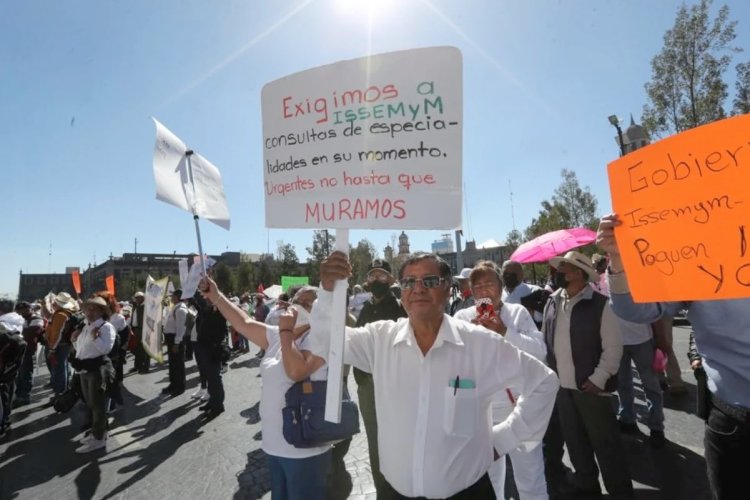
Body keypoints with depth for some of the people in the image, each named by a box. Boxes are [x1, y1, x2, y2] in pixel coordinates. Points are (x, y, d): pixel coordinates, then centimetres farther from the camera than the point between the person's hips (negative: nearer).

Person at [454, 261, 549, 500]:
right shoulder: (462, 317, -3)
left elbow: (540, 351, -10)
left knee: (531, 476, 14)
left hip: (518, 407, -1)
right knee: (487, 477, 21)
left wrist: (505, 332, -20)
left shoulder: (518, 312, -3)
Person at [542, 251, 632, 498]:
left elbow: (613, 346, -11)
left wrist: (598, 378, -15)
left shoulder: (599, 304, -13)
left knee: (605, 442, 8)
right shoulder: (552, 303, 4)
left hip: (590, 385, -5)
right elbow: (544, 340, 11)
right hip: (561, 385, 6)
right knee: (574, 438, 19)